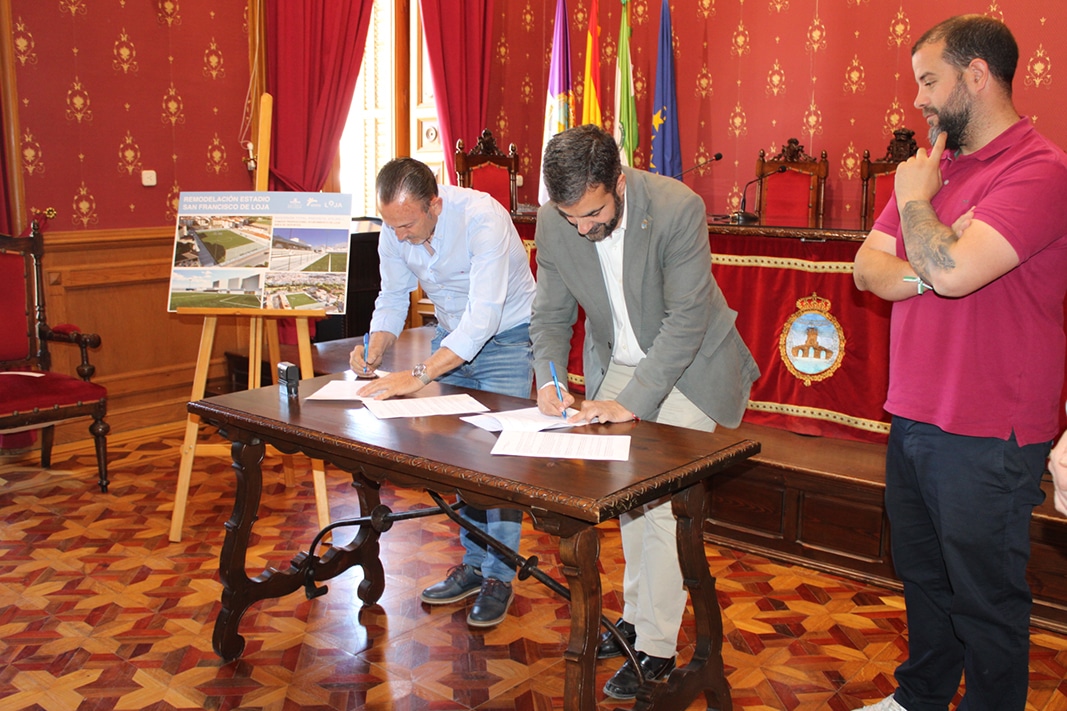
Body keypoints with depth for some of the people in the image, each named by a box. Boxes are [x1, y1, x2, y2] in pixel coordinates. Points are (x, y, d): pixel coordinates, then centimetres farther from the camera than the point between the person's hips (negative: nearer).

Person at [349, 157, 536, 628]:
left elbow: (483, 317, -37)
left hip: (507, 337, -6)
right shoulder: (394, 230, -12)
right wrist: (375, 350, -18)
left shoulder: (483, 217, -32)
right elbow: (393, 297, 1)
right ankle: (474, 564, 20)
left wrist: (419, 375, -41)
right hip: (451, 337, 6)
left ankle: (500, 576, 5)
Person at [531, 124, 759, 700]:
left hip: (689, 363, -5)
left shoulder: (678, 208, -28)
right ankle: (636, 613, 28)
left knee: (663, 497, -10)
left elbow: (686, 320, -26)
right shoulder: (552, 223, -13)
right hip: (617, 360, 5)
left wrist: (631, 401, -30)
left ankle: (657, 651, 2)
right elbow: (551, 315, -1)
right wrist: (547, 380, -19)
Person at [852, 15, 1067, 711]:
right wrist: (924, 270, -16)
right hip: (912, 419, 8)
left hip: (987, 437, -8)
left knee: (984, 597, 8)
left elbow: (952, 271, -29)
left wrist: (914, 197, -12)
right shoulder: (934, 162, 10)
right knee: (923, 577, 22)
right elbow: (867, 267, 5)